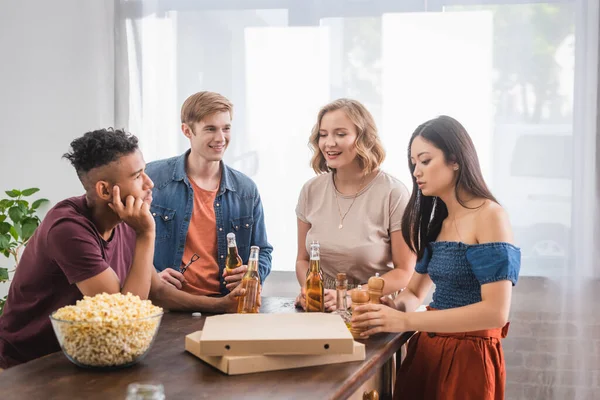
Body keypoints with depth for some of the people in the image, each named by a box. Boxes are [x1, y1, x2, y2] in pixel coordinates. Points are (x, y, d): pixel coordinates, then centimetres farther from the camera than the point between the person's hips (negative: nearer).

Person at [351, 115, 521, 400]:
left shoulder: (489, 216, -14)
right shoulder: (437, 221, 13)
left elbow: (496, 311, -23)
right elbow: (415, 293, 15)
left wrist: (405, 321, -27)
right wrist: (394, 307, -10)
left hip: (468, 355, -7)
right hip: (427, 349, 7)